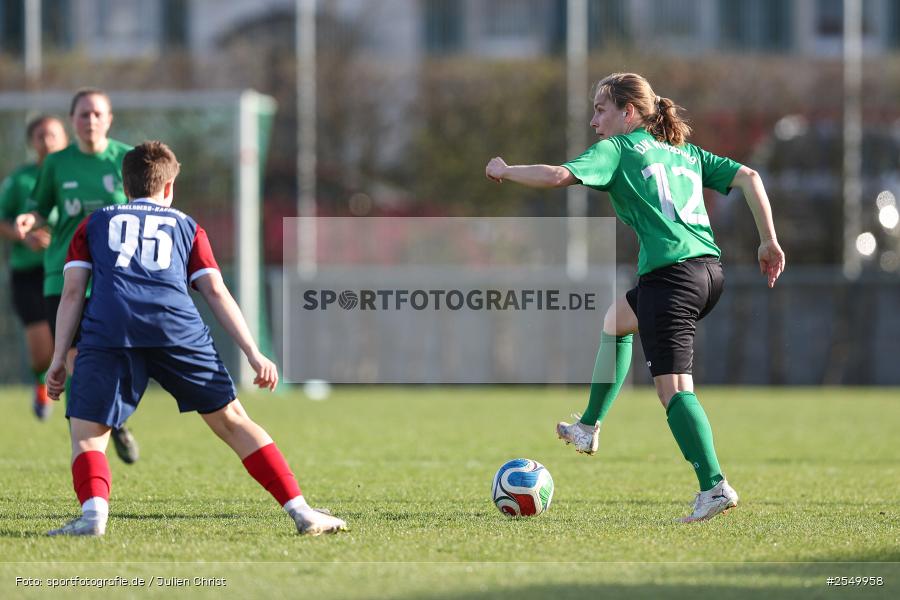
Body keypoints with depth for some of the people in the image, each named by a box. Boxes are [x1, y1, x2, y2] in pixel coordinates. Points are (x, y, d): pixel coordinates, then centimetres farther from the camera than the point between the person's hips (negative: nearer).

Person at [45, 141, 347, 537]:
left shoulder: (94, 224, 29)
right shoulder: (186, 226, 29)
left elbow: (72, 292, 17)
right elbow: (216, 292, 18)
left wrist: (59, 358, 15)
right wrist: (253, 354, 13)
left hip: (108, 328, -1)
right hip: (177, 327, 1)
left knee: (86, 434, 4)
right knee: (232, 420, 9)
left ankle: (93, 512, -25)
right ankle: (301, 512, 3)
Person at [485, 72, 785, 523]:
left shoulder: (617, 149, 4)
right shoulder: (686, 152, 23)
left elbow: (559, 176, -11)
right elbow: (748, 177, 15)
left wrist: (504, 170, 6)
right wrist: (769, 241, 15)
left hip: (671, 274, -8)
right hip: (710, 268, 8)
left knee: (673, 387, -11)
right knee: (616, 320, 32)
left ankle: (714, 486, -24)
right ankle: (589, 429, 39)